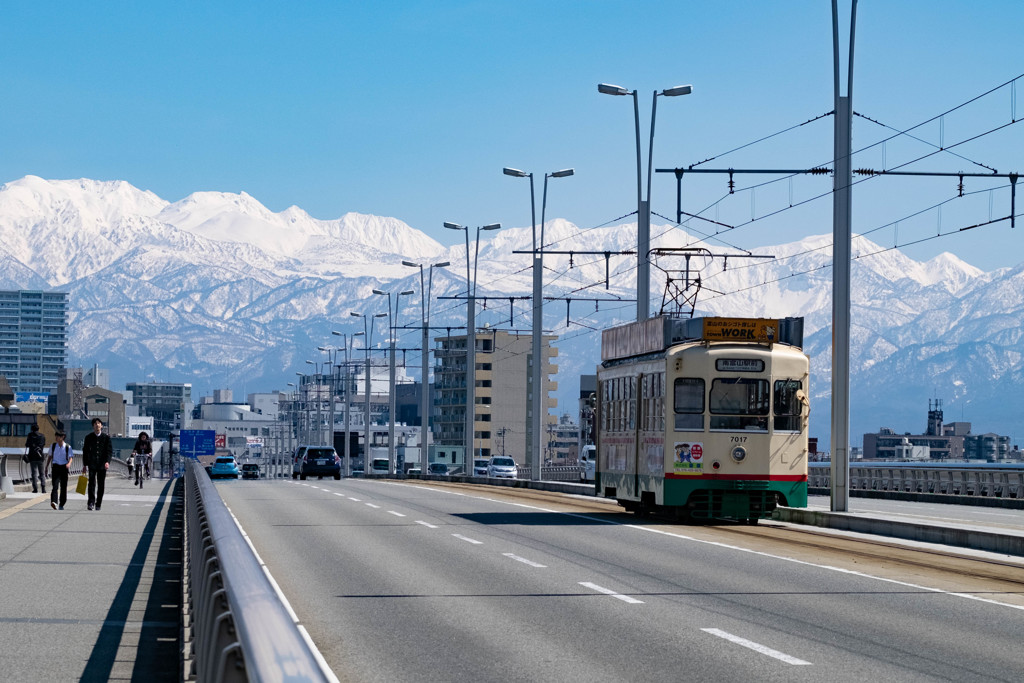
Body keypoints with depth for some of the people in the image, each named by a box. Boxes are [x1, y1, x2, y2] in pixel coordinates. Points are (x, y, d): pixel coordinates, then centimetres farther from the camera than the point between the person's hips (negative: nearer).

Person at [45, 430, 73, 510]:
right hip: (55, 466, 0)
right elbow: (50, 456, 17)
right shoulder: (53, 446, 7)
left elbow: (71, 456, 0)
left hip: (64, 467, 0)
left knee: (63, 487, 4)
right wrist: (47, 466, 17)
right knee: (55, 485, -16)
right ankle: (54, 502, -29)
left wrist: (69, 463, -20)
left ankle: (62, 504, 15)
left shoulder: (68, 447, 1)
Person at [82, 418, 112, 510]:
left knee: (101, 485, 4)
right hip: (92, 465, 0)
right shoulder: (89, 437, 6)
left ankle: (98, 504, 13)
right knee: (92, 484, -11)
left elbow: (110, 450, -1)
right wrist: (85, 464, 4)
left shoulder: (106, 437, 4)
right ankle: (91, 503, -12)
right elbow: (85, 451, 9)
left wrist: (107, 461, -16)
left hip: (102, 465, 0)